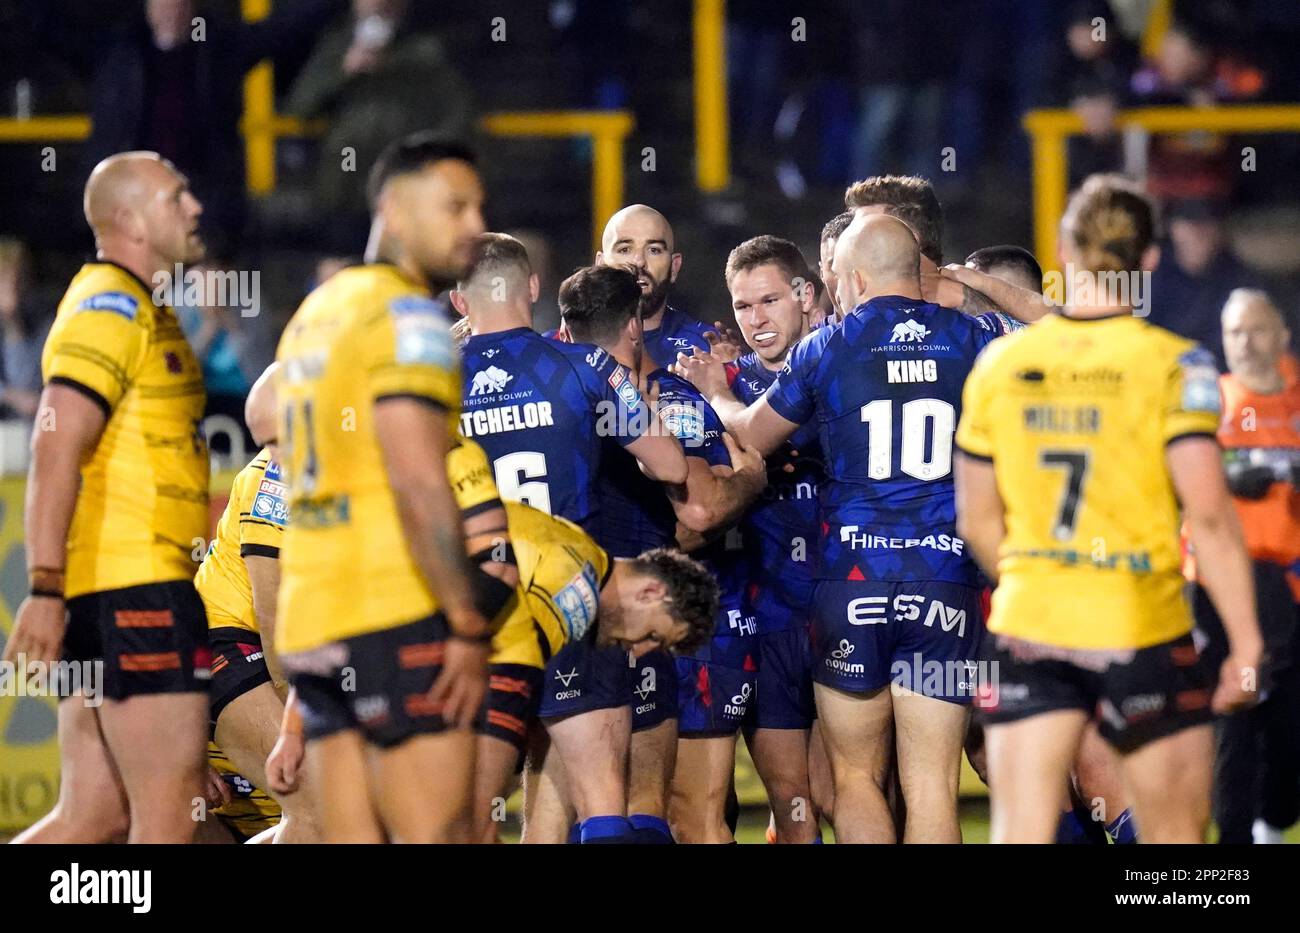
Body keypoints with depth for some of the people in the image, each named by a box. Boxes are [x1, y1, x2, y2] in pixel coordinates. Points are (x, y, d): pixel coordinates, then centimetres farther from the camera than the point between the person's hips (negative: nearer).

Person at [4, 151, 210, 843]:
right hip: (135, 584, -10)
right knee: (169, 813, -8)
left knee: (94, 815, 7)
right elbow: (56, 450, -20)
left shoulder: (136, 308, 23)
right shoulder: (112, 307, -10)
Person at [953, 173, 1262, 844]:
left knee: (1020, 837, 0)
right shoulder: (1173, 366, -9)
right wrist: (1245, 641, -9)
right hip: (1143, 637, -3)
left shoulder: (999, 363, 3)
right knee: (1176, 837, 11)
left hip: (1027, 633, 3)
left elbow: (978, 524, 9)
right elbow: (1209, 516, -14)